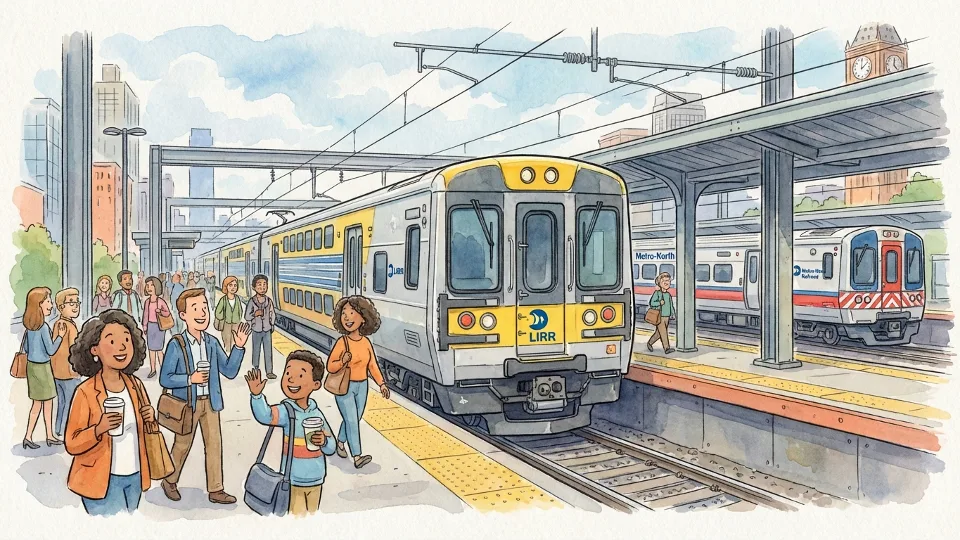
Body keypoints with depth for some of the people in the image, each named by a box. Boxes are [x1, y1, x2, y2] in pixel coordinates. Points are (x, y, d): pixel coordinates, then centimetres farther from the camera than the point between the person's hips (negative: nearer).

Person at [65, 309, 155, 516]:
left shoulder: (135, 385, 2)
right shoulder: (86, 392, -12)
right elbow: (72, 444, -11)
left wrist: (151, 417, -6)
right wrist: (100, 429, -28)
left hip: (134, 475, 5)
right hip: (102, 480, -5)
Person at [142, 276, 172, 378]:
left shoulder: (161, 301, -13)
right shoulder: (147, 301, 2)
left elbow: (168, 313, -6)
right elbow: (145, 314, 11)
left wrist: (160, 312, -25)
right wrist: (144, 326, 12)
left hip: (160, 326, -5)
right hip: (150, 326, 5)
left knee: (158, 349, -5)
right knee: (151, 348, 10)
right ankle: (153, 370, 20)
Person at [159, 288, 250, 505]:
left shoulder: (212, 343, 1)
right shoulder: (176, 345, -13)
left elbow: (230, 371, 1)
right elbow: (165, 379, -11)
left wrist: (238, 347, -9)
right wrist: (190, 379, -24)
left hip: (210, 402, 4)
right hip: (188, 403, -4)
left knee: (214, 445, 6)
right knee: (182, 444, 11)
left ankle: (215, 490, 15)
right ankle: (169, 482, 36)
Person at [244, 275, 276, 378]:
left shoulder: (269, 301, 0)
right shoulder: (252, 301, -7)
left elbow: (272, 314, 11)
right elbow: (246, 316, -6)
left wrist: (272, 324, 6)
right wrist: (255, 314, -22)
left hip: (267, 331, 2)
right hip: (256, 331, -2)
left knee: (268, 351, 0)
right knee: (256, 351, 10)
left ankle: (269, 371, 4)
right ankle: (255, 370, 23)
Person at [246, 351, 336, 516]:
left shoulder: (317, 414, -1)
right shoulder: (286, 411, -12)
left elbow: (332, 448, 3)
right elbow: (265, 415, -34)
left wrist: (324, 441, -19)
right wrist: (257, 394, -48)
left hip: (315, 482, 4)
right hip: (293, 481, -4)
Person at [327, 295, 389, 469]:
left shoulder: (366, 342, -3)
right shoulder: (342, 342, -16)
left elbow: (372, 365, 4)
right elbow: (330, 367, -13)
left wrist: (381, 384, -1)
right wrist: (342, 362, -32)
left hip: (361, 387, 5)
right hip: (344, 387, -5)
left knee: (354, 419, 14)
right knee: (352, 421, -8)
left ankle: (340, 443, 39)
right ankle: (357, 457, -8)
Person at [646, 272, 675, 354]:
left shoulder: (668, 294, 10)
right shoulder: (657, 293, -9)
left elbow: (671, 305, 15)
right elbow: (651, 303, -11)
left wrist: (672, 313, 9)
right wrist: (659, 303, -24)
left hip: (666, 316, 7)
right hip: (659, 316, -7)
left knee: (659, 332, 13)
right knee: (663, 332, -8)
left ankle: (650, 343, 30)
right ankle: (667, 348, -8)